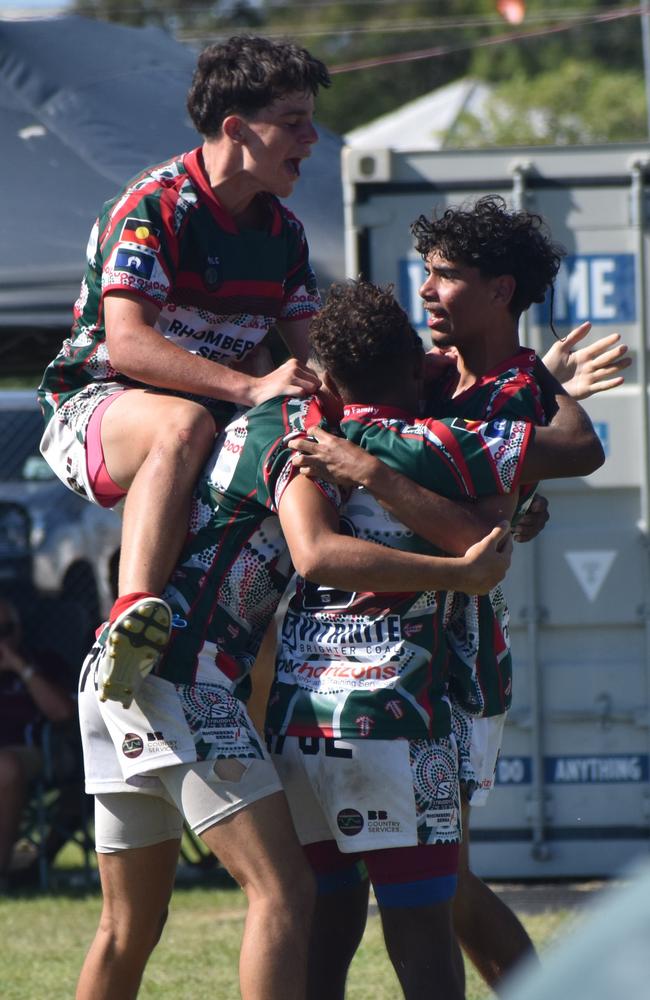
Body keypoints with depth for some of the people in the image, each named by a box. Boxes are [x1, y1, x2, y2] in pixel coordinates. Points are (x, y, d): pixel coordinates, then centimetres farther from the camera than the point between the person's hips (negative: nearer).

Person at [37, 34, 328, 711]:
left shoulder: (281, 230, 10)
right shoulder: (154, 207, -16)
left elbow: (313, 356, 11)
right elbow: (127, 345, -27)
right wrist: (251, 389, -37)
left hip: (218, 414, 8)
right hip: (93, 407, -8)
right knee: (184, 424, -41)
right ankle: (133, 617, -55)